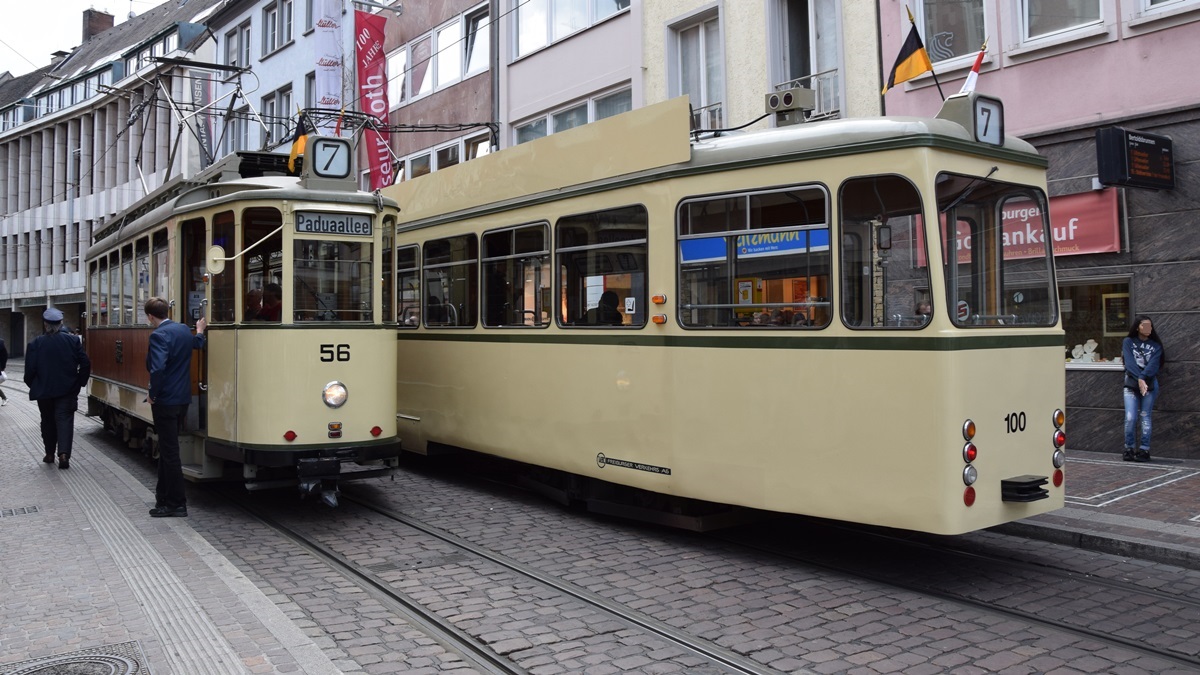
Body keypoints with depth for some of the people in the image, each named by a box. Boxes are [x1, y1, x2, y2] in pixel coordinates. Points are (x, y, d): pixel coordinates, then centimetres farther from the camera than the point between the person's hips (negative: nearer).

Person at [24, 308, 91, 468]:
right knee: (64, 419, -1)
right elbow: (85, 364, -5)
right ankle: (64, 453, -18)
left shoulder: (36, 343, -6)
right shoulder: (72, 340, -4)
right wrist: (79, 383, 6)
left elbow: (30, 370, -7)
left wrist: (33, 386, 9)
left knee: (48, 421, 16)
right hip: (67, 390, 0)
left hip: (44, 391, 0)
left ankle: (50, 454, 24)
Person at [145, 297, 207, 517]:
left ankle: (176, 504, 5)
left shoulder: (159, 335, -18)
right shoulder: (184, 329, 6)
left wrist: (152, 394, -15)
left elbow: (158, 368, -29)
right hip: (182, 398, 8)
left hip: (165, 400, -8)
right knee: (168, 448, 19)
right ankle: (164, 494, 29)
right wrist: (200, 331, 40)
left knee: (169, 451, -1)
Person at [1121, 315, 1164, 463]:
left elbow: (1153, 364, -5)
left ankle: (1144, 450, 1)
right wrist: (1139, 379, -20)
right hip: (1131, 384, 0)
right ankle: (1129, 449, 2)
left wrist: (1143, 378, -22)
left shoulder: (1155, 345, 11)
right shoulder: (1128, 342, 8)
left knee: (1145, 417, -2)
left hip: (1149, 384, 1)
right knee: (1130, 418, -8)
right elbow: (1129, 362, -5)